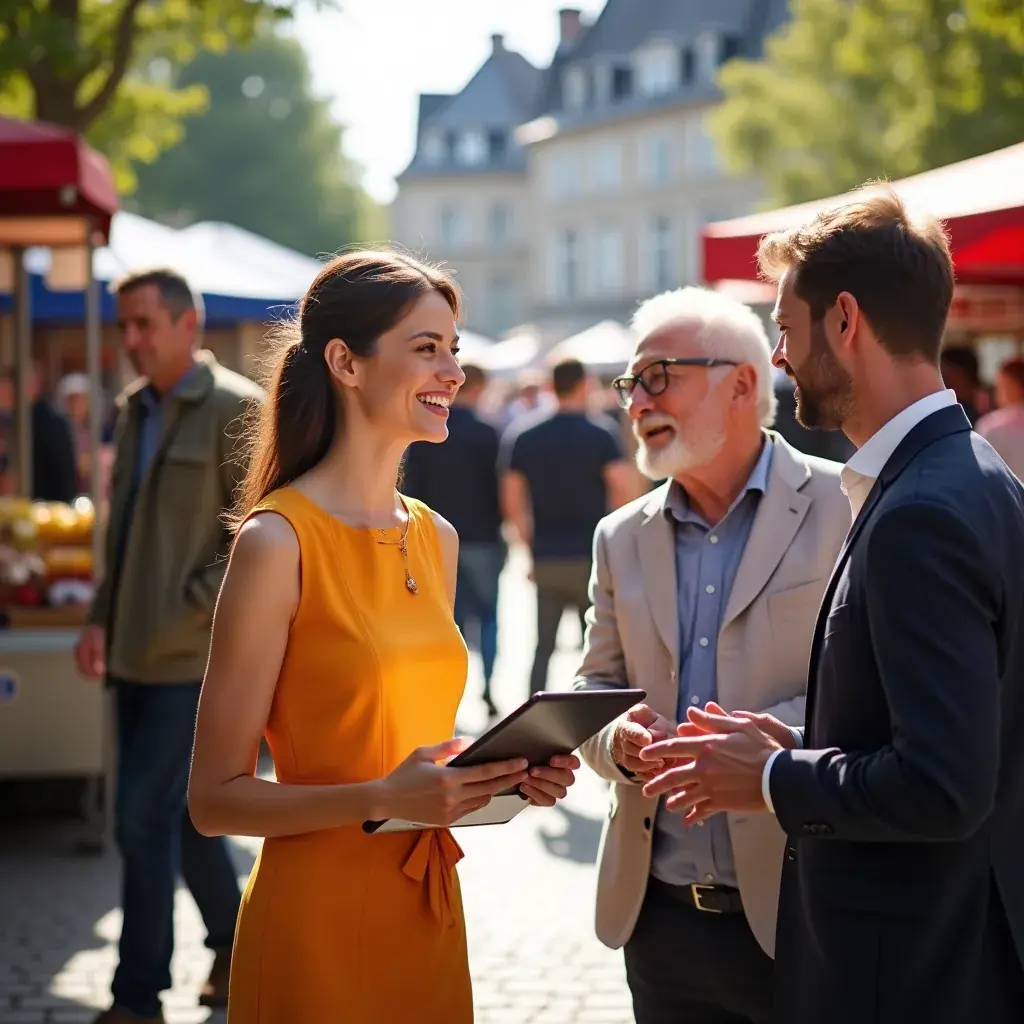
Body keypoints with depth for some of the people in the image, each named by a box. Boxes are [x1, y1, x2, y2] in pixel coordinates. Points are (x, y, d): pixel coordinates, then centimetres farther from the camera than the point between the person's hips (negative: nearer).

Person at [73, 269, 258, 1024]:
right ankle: (237, 947, 32)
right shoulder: (135, 410, 13)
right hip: (136, 652, 8)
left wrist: (190, 614, -17)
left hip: (193, 654, -8)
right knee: (180, 810, 16)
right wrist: (103, 619, 9)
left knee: (146, 816, -8)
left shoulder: (237, 410, -10)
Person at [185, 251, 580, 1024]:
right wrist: (382, 799, -24)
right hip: (318, 921, -7)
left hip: (428, 911, 7)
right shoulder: (278, 540, -13)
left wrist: (507, 769, -1)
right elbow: (217, 798, -13)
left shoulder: (436, 538, 8)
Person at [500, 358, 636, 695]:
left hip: (545, 557, 3)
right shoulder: (602, 432, -7)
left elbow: (512, 502, 6)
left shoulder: (524, 436, 4)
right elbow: (625, 491, -14)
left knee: (543, 646, 10)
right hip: (591, 555, -3)